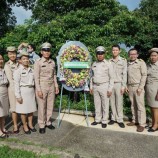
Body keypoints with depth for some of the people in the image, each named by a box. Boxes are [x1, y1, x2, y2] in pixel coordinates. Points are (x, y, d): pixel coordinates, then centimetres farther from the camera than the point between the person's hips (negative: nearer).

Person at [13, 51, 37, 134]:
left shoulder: (31, 70, 8)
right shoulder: (18, 71, -8)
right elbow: (16, 84, -11)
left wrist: (34, 91, 10)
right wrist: (18, 96, -15)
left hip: (31, 91, 5)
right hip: (23, 91, -5)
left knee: (31, 109, 11)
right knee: (23, 110, 4)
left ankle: (30, 124, 27)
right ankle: (25, 126, 20)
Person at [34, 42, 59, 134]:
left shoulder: (52, 62, 8)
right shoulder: (38, 62, -6)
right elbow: (36, 77, -10)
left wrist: (56, 86, 8)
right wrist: (38, 90, -14)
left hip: (51, 86, 5)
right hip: (42, 86, -4)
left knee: (50, 106, 11)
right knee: (42, 107, 2)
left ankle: (48, 122, 27)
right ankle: (42, 125, 17)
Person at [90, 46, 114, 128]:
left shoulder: (108, 64, -4)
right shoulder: (94, 64, 10)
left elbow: (111, 77, -6)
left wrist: (110, 89, -11)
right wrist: (91, 87, 9)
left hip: (104, 86, -4)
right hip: (95, 87, 5)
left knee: (105, 105, 4)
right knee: (97, 104, 12)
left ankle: (104, 121, 15)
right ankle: (97, 119, 24)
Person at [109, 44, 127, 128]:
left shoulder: (123, 60, 1)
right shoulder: (109, 61, 7)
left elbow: (124, 74, -2)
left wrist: (123, 86, -8)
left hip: (119, 84, -2)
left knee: (119, 103, 0)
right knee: (112, 102, 8)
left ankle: (120, 120, 10)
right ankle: (113, 118, 19)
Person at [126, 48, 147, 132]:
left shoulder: (141, 62, -2)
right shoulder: (127, 64, 14)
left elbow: (144, 75, -8)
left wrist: (140, 87, -14)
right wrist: (126, 86, 8)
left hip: (138, 87, -5)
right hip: (130, 87, 5)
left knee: (140, 106, -4)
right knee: (133, 105, 10)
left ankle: (142, 124, 1)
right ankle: (134, 120, 20)